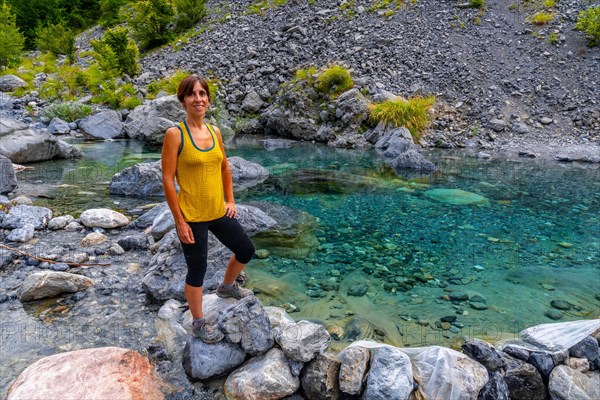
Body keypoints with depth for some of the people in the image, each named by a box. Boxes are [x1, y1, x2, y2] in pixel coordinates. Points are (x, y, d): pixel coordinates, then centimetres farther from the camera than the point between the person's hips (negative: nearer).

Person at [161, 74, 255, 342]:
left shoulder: (215, 132, 5)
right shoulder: (175, 134, -14)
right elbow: (167, 180, -14)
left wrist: (230, 201, 10)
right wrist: (180, 222, -15)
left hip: (219, 212, 7)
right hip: (192, 218, -6)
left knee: (246, 251, 18)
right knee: (197, 271, 8)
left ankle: (227, 286, 48)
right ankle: (198, 324, 31)